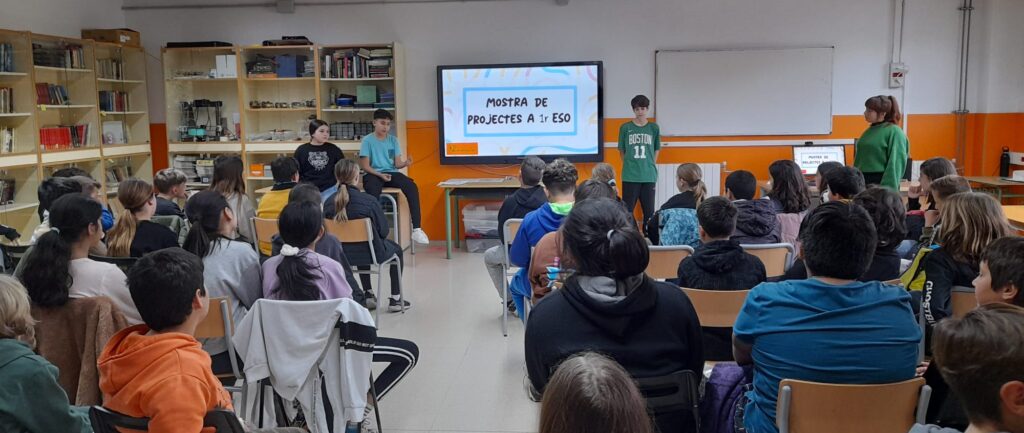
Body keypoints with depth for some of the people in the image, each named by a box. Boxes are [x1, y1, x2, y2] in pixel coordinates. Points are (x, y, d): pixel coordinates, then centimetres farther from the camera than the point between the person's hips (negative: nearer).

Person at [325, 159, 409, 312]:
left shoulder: (328, 202, -11)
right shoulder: (369, 201, -22)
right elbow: (384, 230, -12)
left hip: (341, 254, 5)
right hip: (371, 254, -4)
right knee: (397, 249, 29)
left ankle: (368, 294, 47)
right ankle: (395, 299, 30)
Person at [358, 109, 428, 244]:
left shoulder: (393, 140, 9)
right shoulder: (367, 140, -2)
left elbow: (397, 163, 5)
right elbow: (365, 166, -5)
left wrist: (405, 163, -19)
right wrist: (380, 174, -21)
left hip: (391, 173, 3)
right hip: (373, 174, -3)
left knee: (412, 187, -24)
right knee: (373, 192, -39)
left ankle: (416, 229, -25)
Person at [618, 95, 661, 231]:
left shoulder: (654, 128, 6)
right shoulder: (625, 128, 3)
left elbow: (656, 149, 14)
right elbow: (622, 150, 8)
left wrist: (650, 166, 7)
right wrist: (629, 165, 0)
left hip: (649, 176, 1)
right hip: (630, 176, -1)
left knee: (649, 210, 7)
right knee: (627, 209, 2)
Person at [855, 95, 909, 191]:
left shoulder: (894, 132, -9)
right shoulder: (869, 131, 12)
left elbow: (895, 164, -15)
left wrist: (888, 189, -20)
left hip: (882, 183, -7)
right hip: (863, 182, 7)